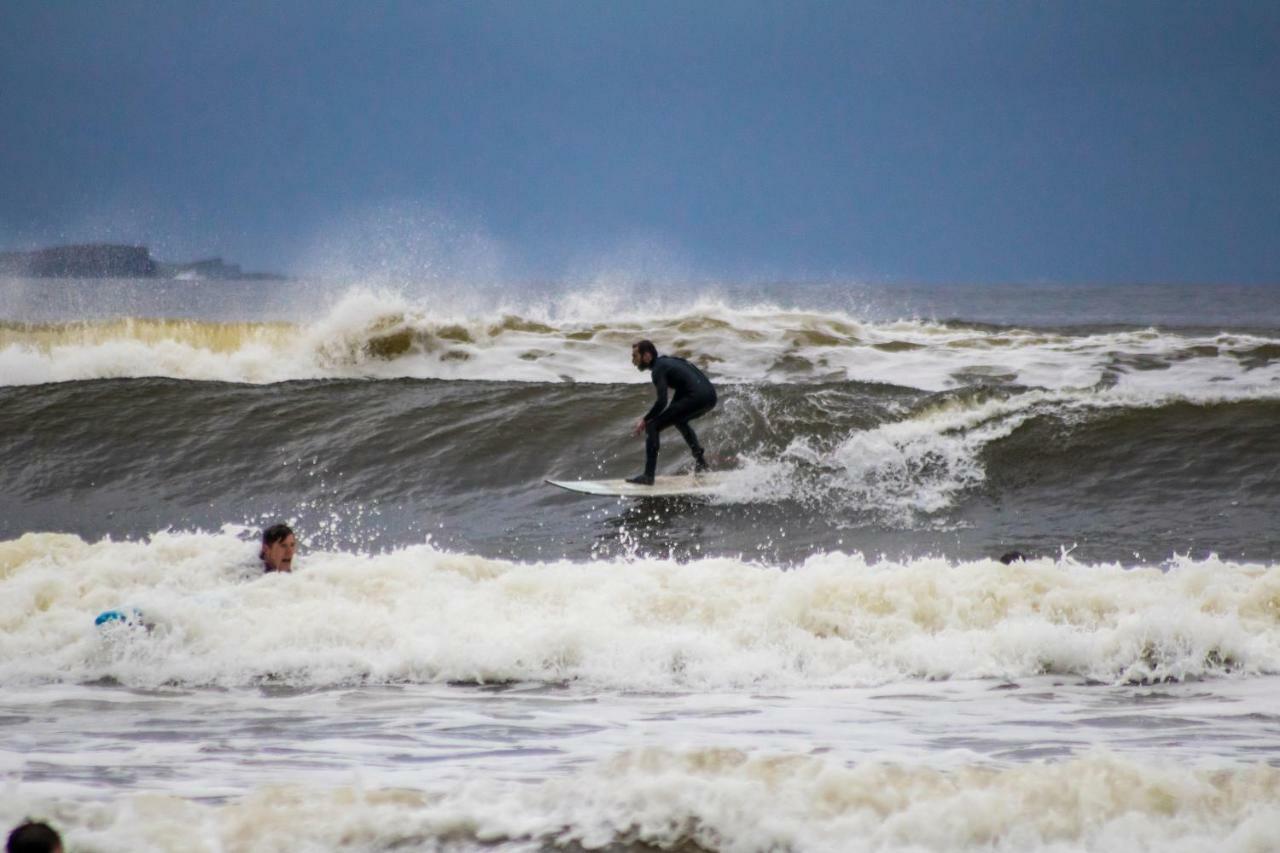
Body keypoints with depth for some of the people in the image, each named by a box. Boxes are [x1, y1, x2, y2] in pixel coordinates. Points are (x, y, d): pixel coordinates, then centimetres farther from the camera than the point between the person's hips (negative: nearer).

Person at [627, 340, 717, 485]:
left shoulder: (659, 368, -4)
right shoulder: (668, 361, 24)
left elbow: (661, 402, -15)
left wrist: (645, 420, -4)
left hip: (696, 397, -9)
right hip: (711, 396, 9)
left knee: (652, 426, -4)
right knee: (679, 419, 38)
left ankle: (648, 476, -8)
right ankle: (700, 460, 32)